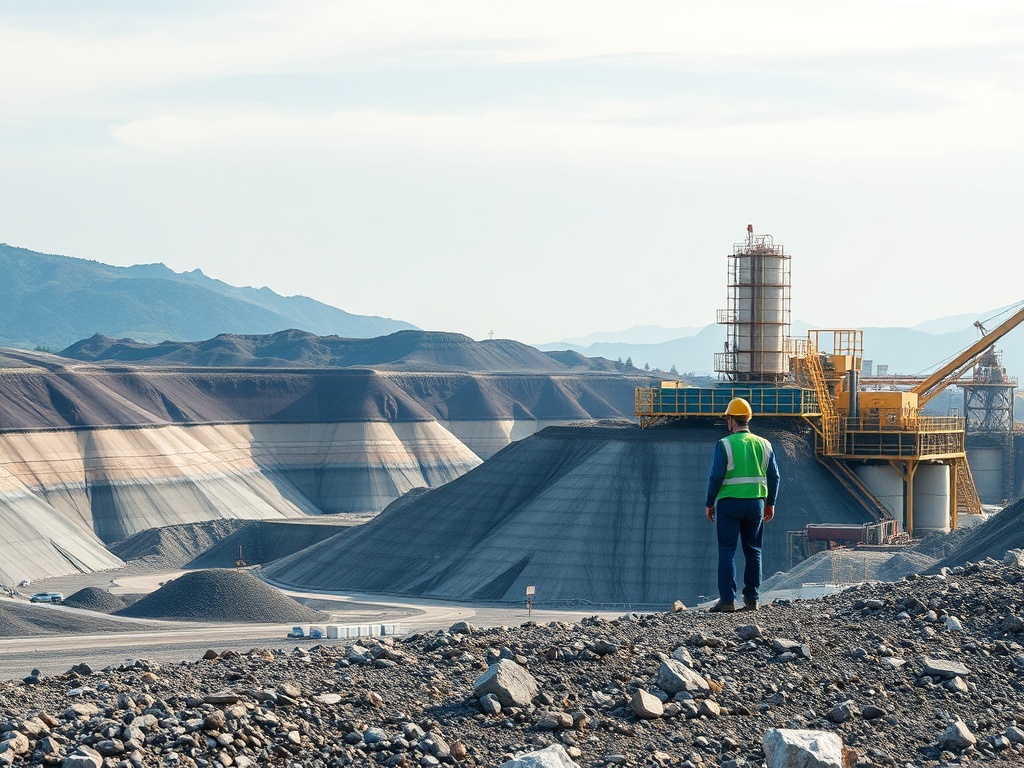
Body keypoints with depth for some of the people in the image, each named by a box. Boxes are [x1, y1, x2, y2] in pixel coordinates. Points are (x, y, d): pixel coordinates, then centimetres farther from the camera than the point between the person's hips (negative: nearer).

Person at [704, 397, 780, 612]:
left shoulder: (724, 445, -8)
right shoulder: (763, 445, 7)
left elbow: (716, 477, -10)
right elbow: (773, 477, 9)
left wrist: (709, 504, 0)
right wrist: (770, 503, 19)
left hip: (730, 503, -4)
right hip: (756, 503, 4)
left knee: (727, 551, 0)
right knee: (753, 551, 11)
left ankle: (727, 600, -4)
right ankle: (752, 599, 11)